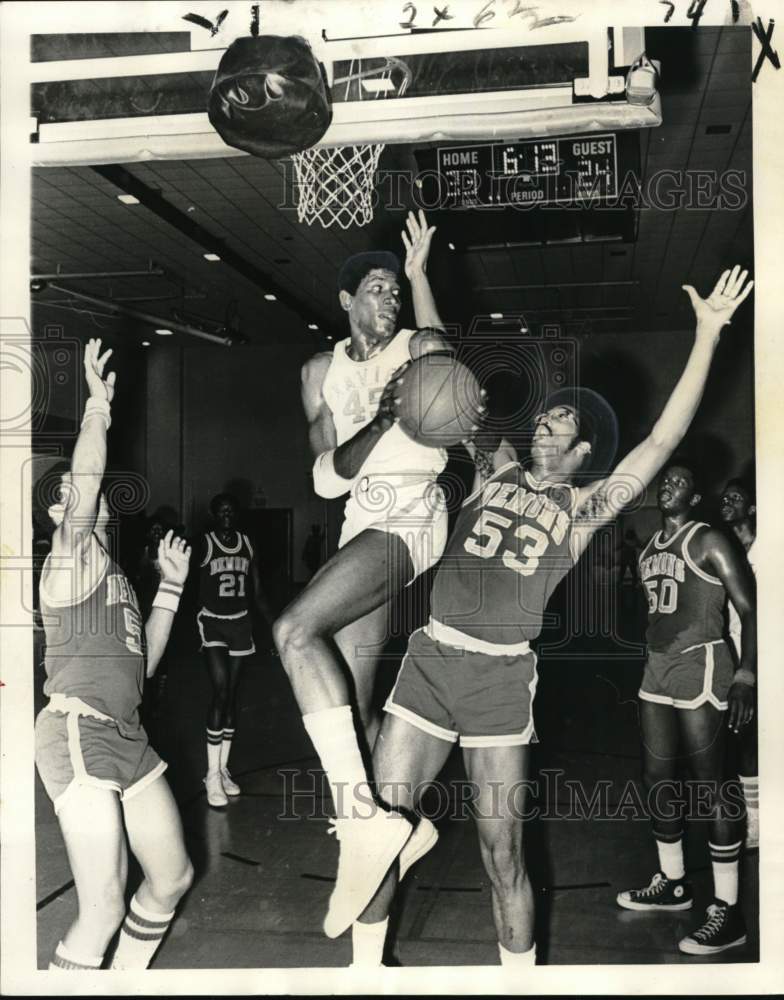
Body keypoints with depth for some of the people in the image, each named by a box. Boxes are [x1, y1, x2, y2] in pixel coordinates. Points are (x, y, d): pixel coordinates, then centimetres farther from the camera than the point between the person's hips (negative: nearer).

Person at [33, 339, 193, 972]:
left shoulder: (113, 571, 21)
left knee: (173, 877, 15)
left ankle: (126, 979, 34)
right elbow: (87, 486, -23)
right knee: (104, 909, -11)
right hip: (78, 734, -9)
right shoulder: (72, 558, -3)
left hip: (127, 736, 9)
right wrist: (99, 405, -23)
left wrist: (171, 587, 17)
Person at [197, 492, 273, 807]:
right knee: (220, 693, -13)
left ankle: (223, 768, 19)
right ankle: (212, 775, -7)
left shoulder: (248, 544, 5)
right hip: (213, 622, -5)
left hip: (240, 623, 5)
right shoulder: (204, 544, -8)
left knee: (232, 696, 9)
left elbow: (258, 593, 9)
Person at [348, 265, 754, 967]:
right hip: (429, 660, 3)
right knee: (376, 824, 5)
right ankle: (365, 969, 23)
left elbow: (664, 440, -3)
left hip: (502, 678, -2)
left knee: (502, 855, 3)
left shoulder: (584, 508, 5)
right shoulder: (493, 471, 12)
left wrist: (708, 334, -6)